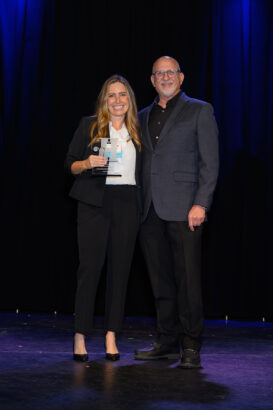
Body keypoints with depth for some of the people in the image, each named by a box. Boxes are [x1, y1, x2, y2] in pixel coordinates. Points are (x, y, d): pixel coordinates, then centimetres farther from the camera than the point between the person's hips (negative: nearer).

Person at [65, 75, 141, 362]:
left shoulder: (136, 132, 15)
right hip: (95, 202, -3)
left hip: (127, 203, 3)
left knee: (120, 267, 3)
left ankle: (111, 336, 11)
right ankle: (80, 337, 2)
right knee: (90, 266, -6)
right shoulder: (89, 125, 6)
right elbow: (69, 162, 5)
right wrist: (86, 163, -15)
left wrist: (142, 205, 5)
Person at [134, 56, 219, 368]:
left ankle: (190, 347, 4)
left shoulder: (199, 110, 6)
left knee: (187, 280, -6)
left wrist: (201, 204, -12)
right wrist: (137, 206, 9)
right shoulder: (143, 117, 20)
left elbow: (210, 162, -1)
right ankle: (167, 342, 19)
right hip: (150, 210, 5)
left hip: (183, 209, -5)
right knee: (161, 281, 9)